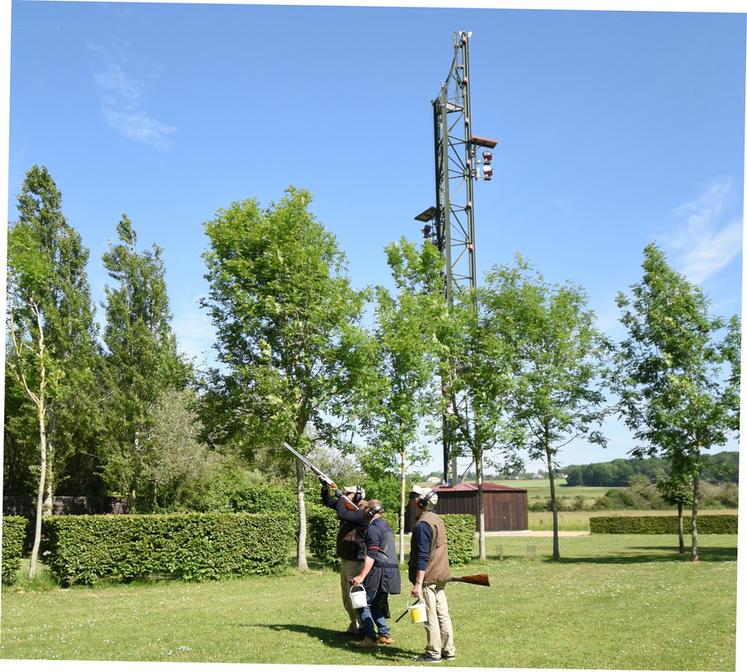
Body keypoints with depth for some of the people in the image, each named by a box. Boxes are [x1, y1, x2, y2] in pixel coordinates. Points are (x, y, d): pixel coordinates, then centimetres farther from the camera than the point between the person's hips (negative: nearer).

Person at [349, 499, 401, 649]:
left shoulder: (373, 527, -11)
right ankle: (384, 634, 17)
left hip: (379, 571, -9)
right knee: (376, 604, 18)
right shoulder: (386, 525, 18)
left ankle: (370, 638, -9)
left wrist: (361, 576, -19)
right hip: (391, 570, 9)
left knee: (363, 604, -4)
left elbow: (371, 555, -18)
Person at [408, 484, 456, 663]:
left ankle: (433, 653, 4)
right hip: (440, 576, 9)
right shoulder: (437, 520, 11)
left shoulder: (422, 525, -18)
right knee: (442, 613, 12)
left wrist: (418, 583, -21)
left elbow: (422, 557, -21)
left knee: (430, 616, -2)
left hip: (427, 577, -9)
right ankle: (448, 651, 17)